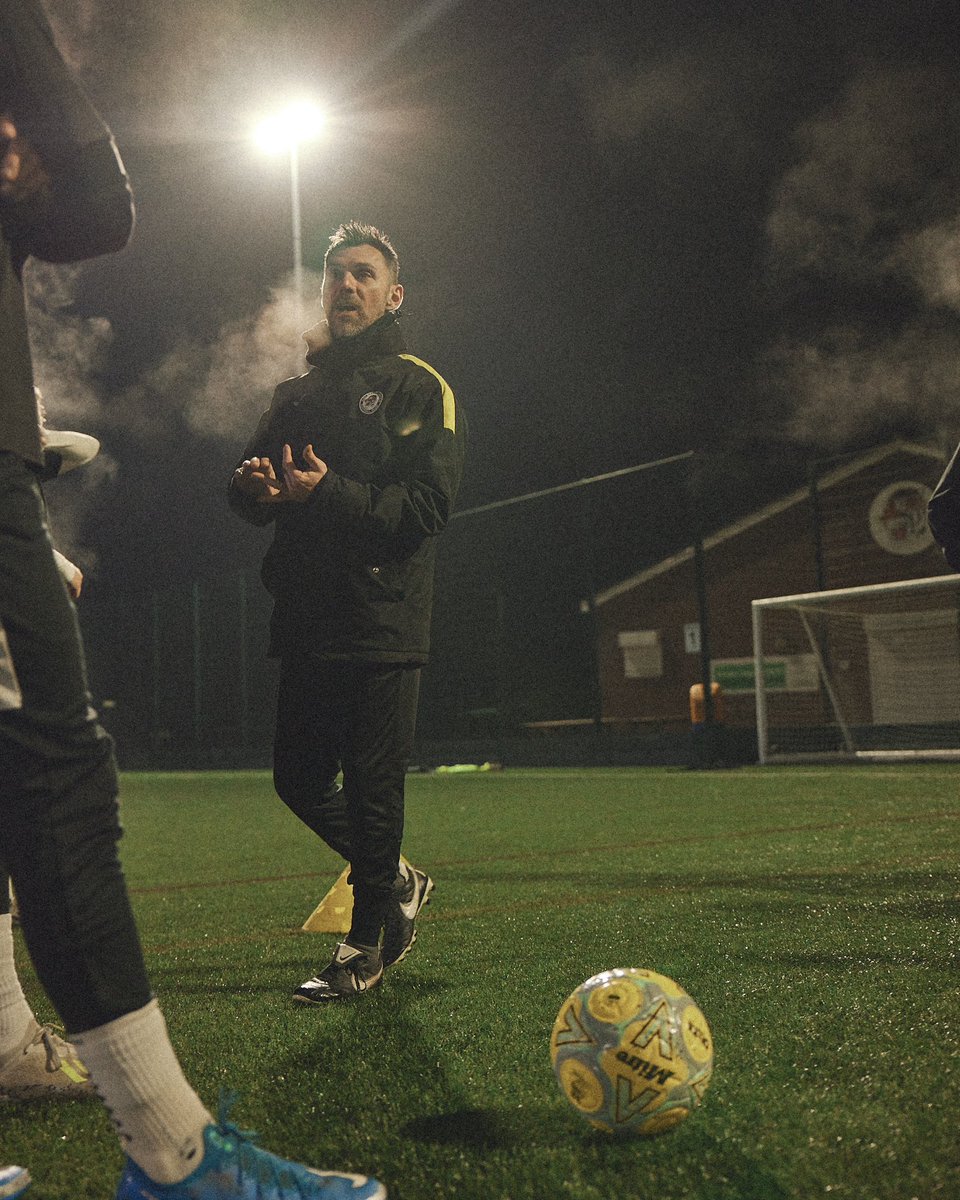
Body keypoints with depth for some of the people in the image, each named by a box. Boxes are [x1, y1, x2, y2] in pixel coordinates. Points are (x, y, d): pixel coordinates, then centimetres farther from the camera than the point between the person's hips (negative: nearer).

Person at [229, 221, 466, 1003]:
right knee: (299, 779, 11)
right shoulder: (298, 395, 19)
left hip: (384, 623, -6)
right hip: (307, 622, 6)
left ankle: (367, 946, 14)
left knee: (372, 786, -2)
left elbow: (427, 508, -12)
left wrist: (329, 493, -24)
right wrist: (255, 485, -10)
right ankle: (399, 883, 33)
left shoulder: (421, 389, 0)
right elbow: (250, 491, 15)